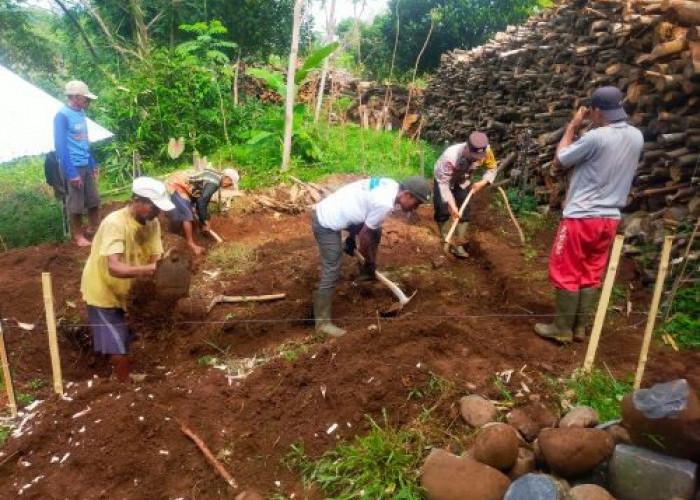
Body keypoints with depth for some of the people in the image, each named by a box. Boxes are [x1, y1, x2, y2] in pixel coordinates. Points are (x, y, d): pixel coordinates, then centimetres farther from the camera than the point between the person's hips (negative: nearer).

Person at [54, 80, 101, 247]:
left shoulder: (80, 113, 8)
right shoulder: (62, 115, -16)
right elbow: (60, 146, -18)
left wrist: (93, 163, 17)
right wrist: (71, 173, -20)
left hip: (86, 165, 7)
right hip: (73, 166, -7)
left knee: (94, 200, 13)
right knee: (76, 204, 4)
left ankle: (93, 229, 29)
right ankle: (78, 236, 18)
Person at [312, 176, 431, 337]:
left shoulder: (390, 187, 3)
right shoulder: (384, 204, -25)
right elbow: (364, 235, -16)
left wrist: (351, 237, 21)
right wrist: (370, 262, 0)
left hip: (333, 212, 10)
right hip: (327, 224, -10)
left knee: (375, 231, 19)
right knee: (331, 273, -8)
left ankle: (367, 273, 34)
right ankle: (322, 322, 2)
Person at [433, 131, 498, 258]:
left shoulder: (486, 152, -31)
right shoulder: (451, 156, -44)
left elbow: (492, 168, -9)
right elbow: (443, 183, -36)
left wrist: (482, 183, -26)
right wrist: (452, 205, -41)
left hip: (463, 181, 4)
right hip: (443, 178, -3)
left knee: (464, 213, -2)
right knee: (443, 212, -8)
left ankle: (457, 244, 10)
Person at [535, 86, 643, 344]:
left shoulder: (596, 137, -19)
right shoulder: (636, 137, 4)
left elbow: (559, 160, -7)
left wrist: (572, 126, 3)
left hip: (581, 217, -7)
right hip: (609, 218, 7)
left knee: (566, 273, 4)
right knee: (591, 275, 15)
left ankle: (562, 329, 12)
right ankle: (579, 327, 22)